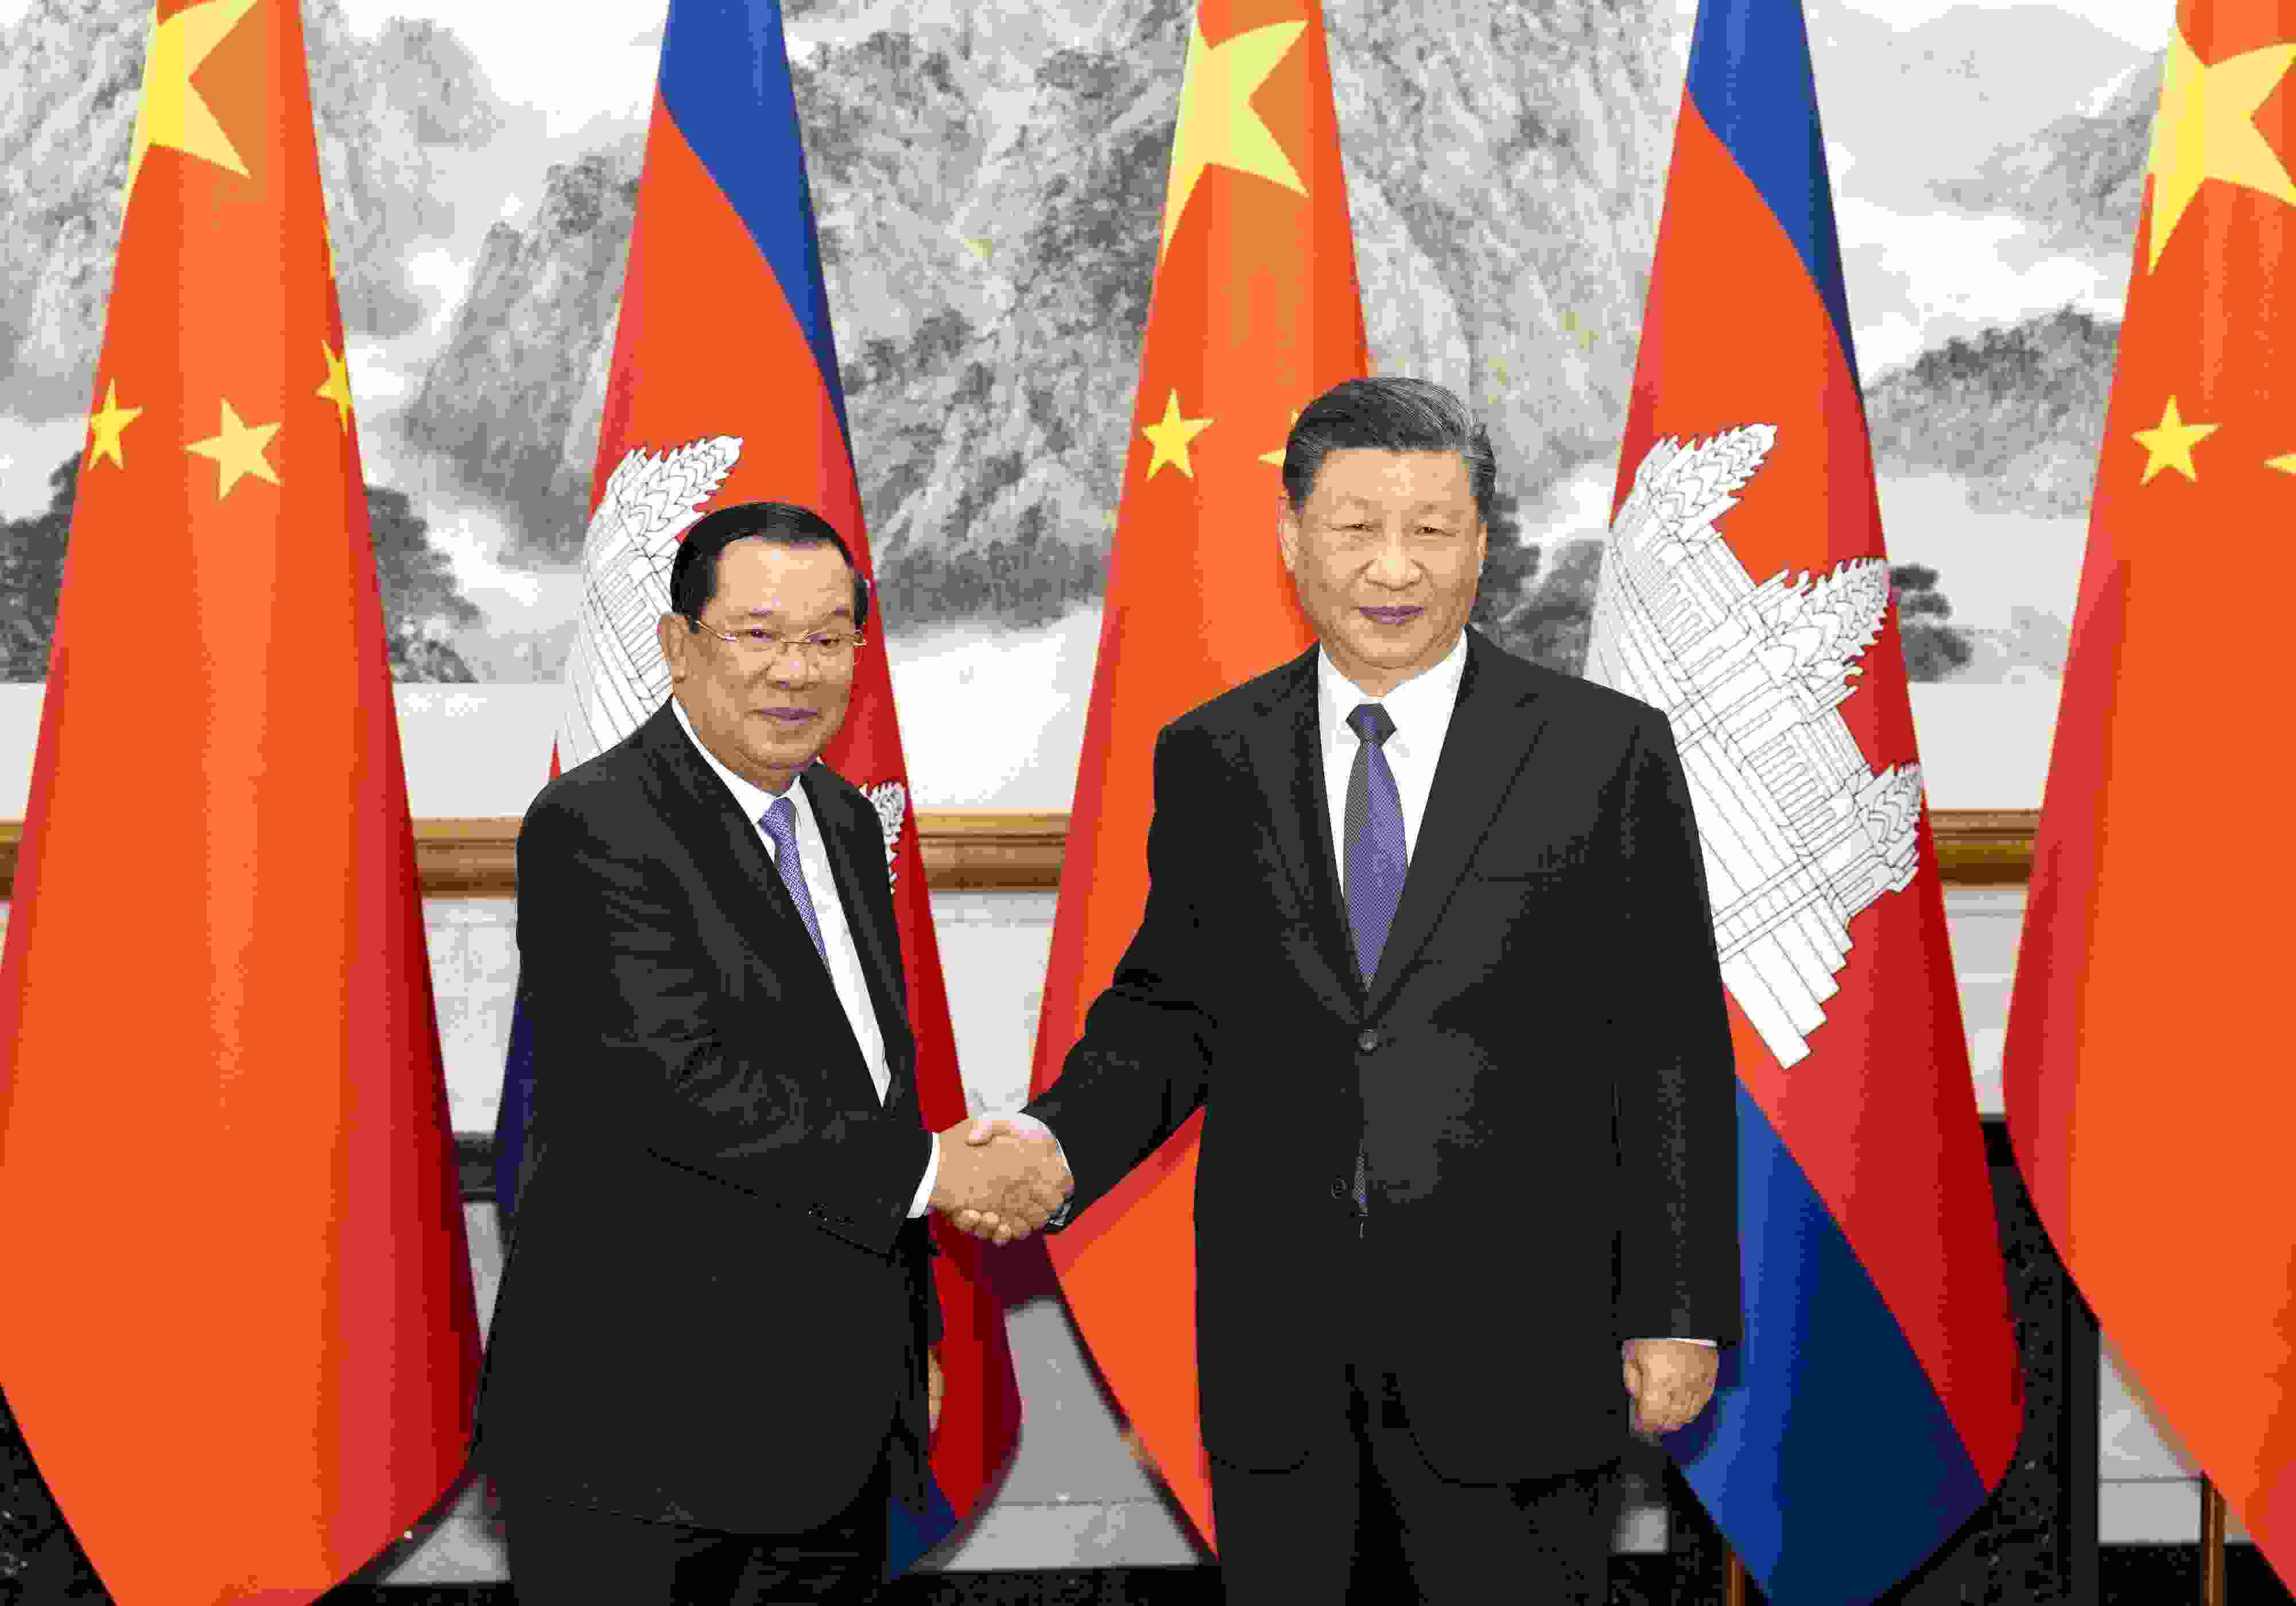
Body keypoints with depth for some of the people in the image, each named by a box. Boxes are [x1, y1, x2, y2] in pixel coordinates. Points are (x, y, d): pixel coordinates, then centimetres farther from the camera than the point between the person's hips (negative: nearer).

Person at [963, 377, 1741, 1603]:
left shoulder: (1609, 753, -3)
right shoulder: (1210, 760, 4)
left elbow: (1670, 1052, -2)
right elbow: (1169, 1006, 9)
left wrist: (1681, 1315, -3)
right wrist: (1055, 1138, -10)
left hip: (1511, 1349, -2)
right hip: (1272, 1354, 3)